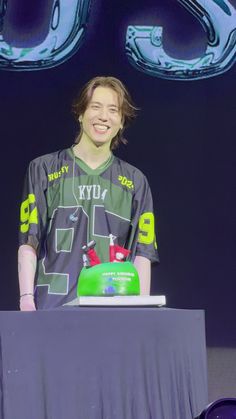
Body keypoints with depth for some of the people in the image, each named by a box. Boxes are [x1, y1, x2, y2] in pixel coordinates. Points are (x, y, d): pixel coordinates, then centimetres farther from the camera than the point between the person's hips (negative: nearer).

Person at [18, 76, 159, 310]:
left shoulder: (135, 181, 14)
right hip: (52, 305, -1)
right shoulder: (43, 169, 9)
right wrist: (27, 300, -7)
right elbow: (28, 243, 4)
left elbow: (142, 252, 9)